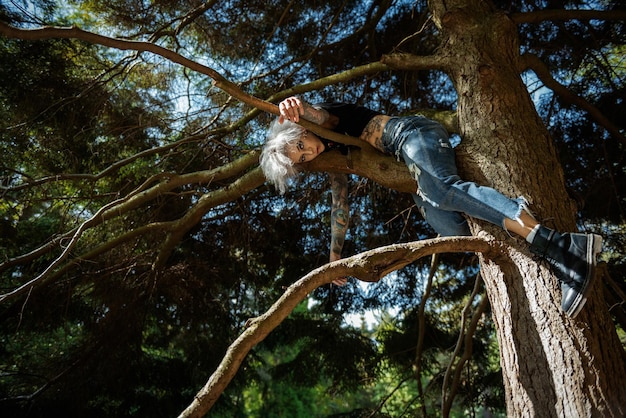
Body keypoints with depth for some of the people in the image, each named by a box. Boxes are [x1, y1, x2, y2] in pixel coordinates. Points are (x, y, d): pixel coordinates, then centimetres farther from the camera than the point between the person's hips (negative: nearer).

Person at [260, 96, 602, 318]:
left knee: (441, 190, -36)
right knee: (445, 224, -19)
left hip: (413, 135, -6)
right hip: (409, 163, 6)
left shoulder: (326, 121, 3)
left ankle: (560, 243, -45)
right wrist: (334, 255, 21)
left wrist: (297, 107, -45)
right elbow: (340, 209, 22)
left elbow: (318, 115, -22)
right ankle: (564, 263, -33)